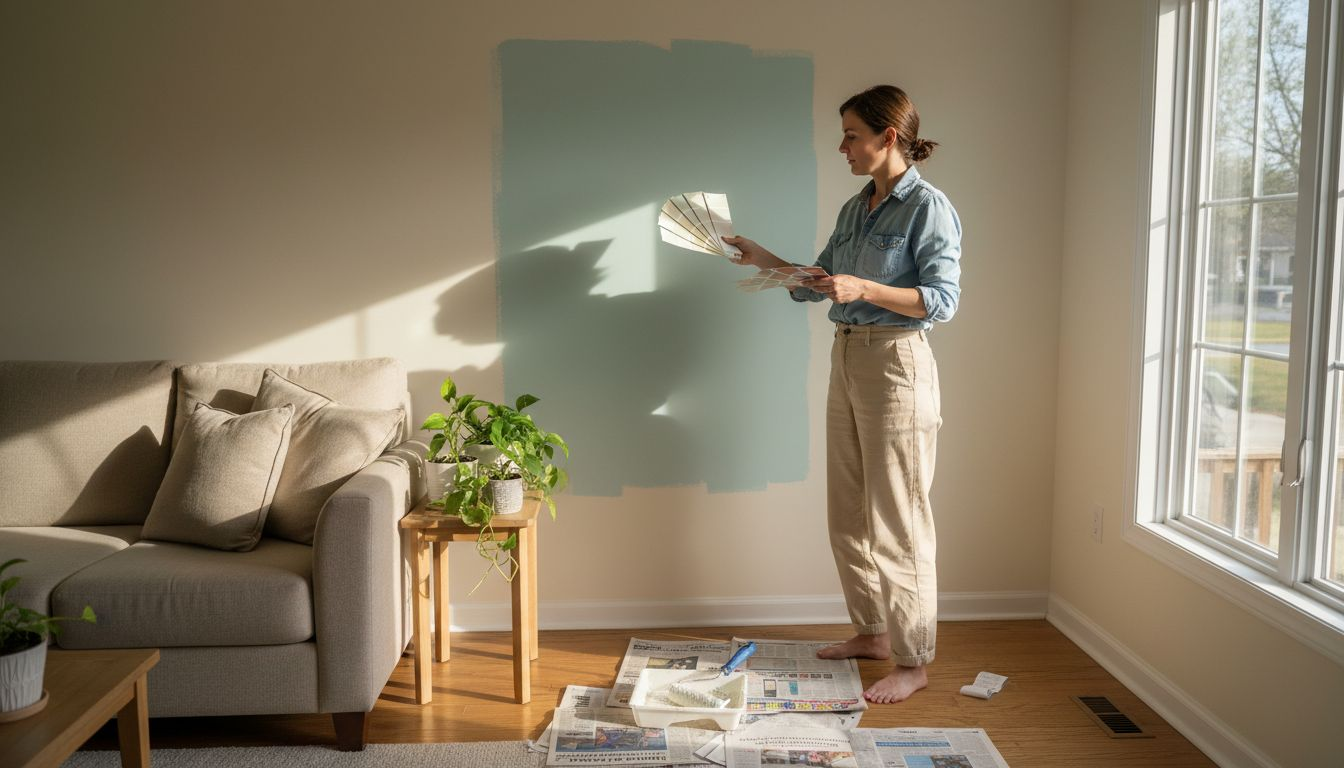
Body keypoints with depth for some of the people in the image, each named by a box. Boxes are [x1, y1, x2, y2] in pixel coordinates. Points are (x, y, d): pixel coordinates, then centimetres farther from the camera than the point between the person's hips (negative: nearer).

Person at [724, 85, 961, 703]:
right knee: (847, 514, 14)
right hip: (846, 357, 9)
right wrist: (765, 260, 10)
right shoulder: (854, 209, 14)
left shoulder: (927, 207, -10)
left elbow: (943, 299, -16)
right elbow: (820, 284, 20)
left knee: (897, 519, -4)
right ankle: (873, 631, 29)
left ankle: (913, 661, 8)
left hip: (896, 363, -8)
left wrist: (865, 288, -26)